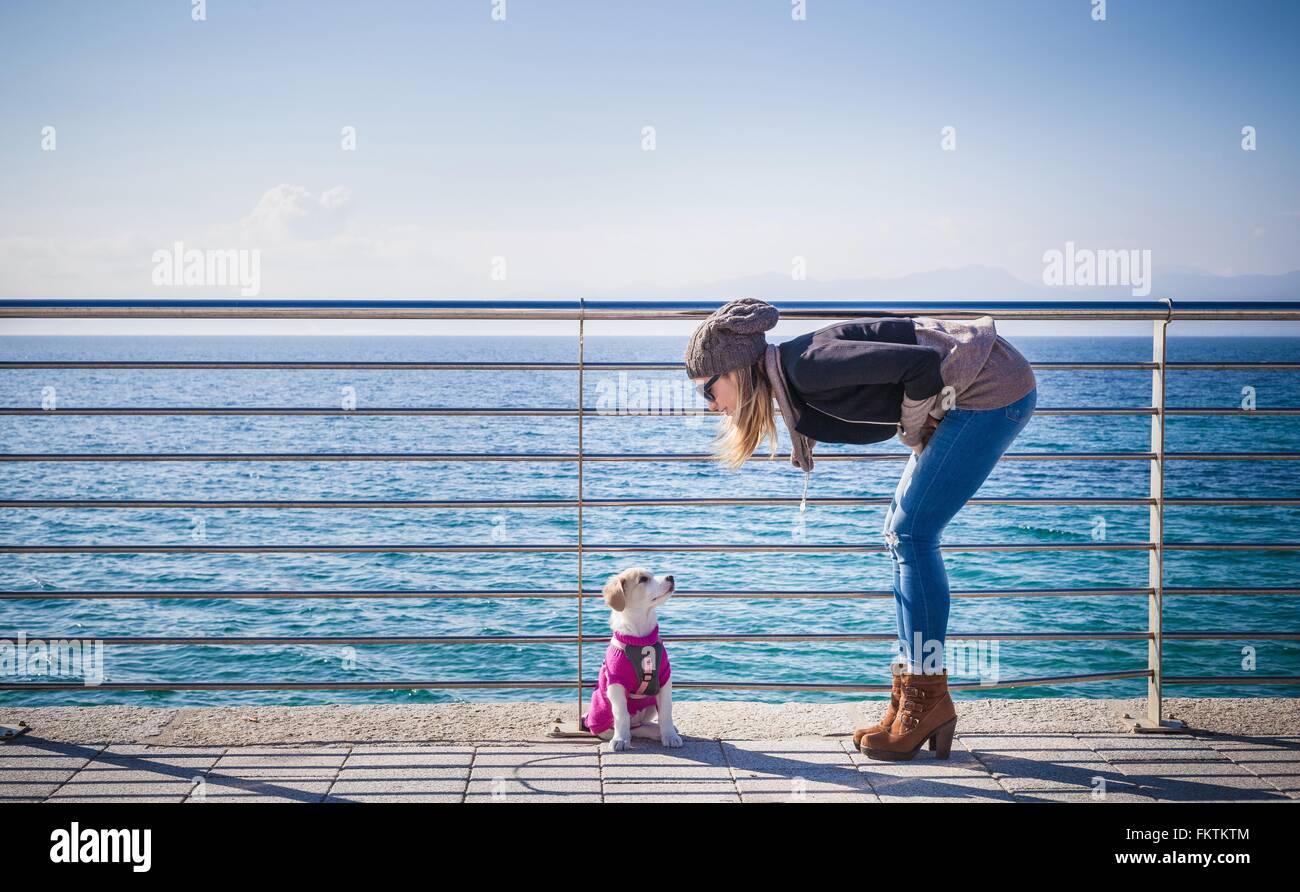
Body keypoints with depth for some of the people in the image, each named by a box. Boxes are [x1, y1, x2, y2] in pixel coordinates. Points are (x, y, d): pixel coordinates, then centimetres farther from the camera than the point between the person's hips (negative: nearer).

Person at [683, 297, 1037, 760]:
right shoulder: (792, 383, 7)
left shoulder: (806, 366, -22)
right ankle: (911, 703, 12)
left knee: (911, 533, -9)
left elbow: (923, 364, -26)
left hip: (994, 388, -10)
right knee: (901, 530, 9)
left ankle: (928, 698, -2)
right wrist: (917, 434, 3)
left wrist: (912, 431, -10)